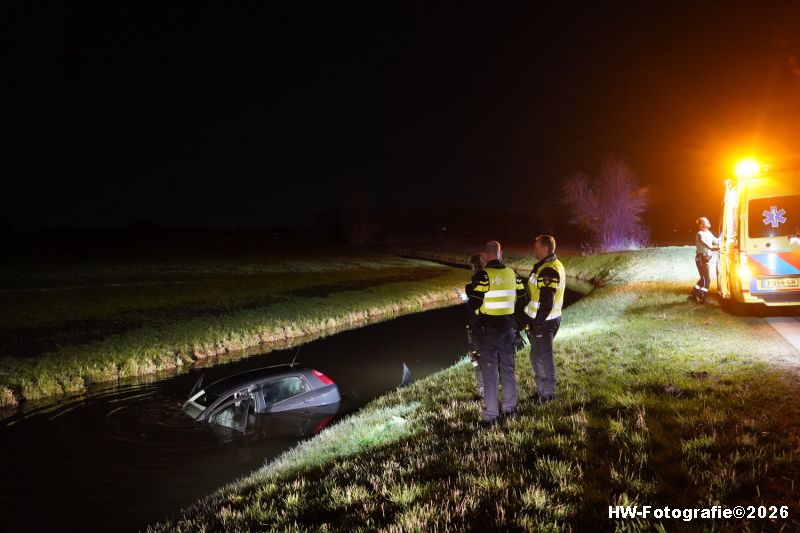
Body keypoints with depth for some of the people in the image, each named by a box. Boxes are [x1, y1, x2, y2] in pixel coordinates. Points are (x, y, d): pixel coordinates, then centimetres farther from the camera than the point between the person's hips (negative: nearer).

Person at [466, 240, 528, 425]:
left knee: (490, 372, 1)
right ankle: (510, 407, 28)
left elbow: (474, 304, -16)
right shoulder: (513, 274, 1)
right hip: (508, 328, 5)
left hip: (487, 329, -5)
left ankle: (490, 415, 5)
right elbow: (522, 301, 7)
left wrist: (470, 290, 4)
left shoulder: (482, 276, -16)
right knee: (508, 368, 17)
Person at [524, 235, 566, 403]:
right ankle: (542, 390, 33)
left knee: (543, 358, 3)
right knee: (537, 356, 20)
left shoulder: (548, 270, -22)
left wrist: (537, 323, -21)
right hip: (549, 318, 10)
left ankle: (547, 394, 17)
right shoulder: (555, 266, 12)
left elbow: (546, 301, -26)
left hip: (543, 322, -10)